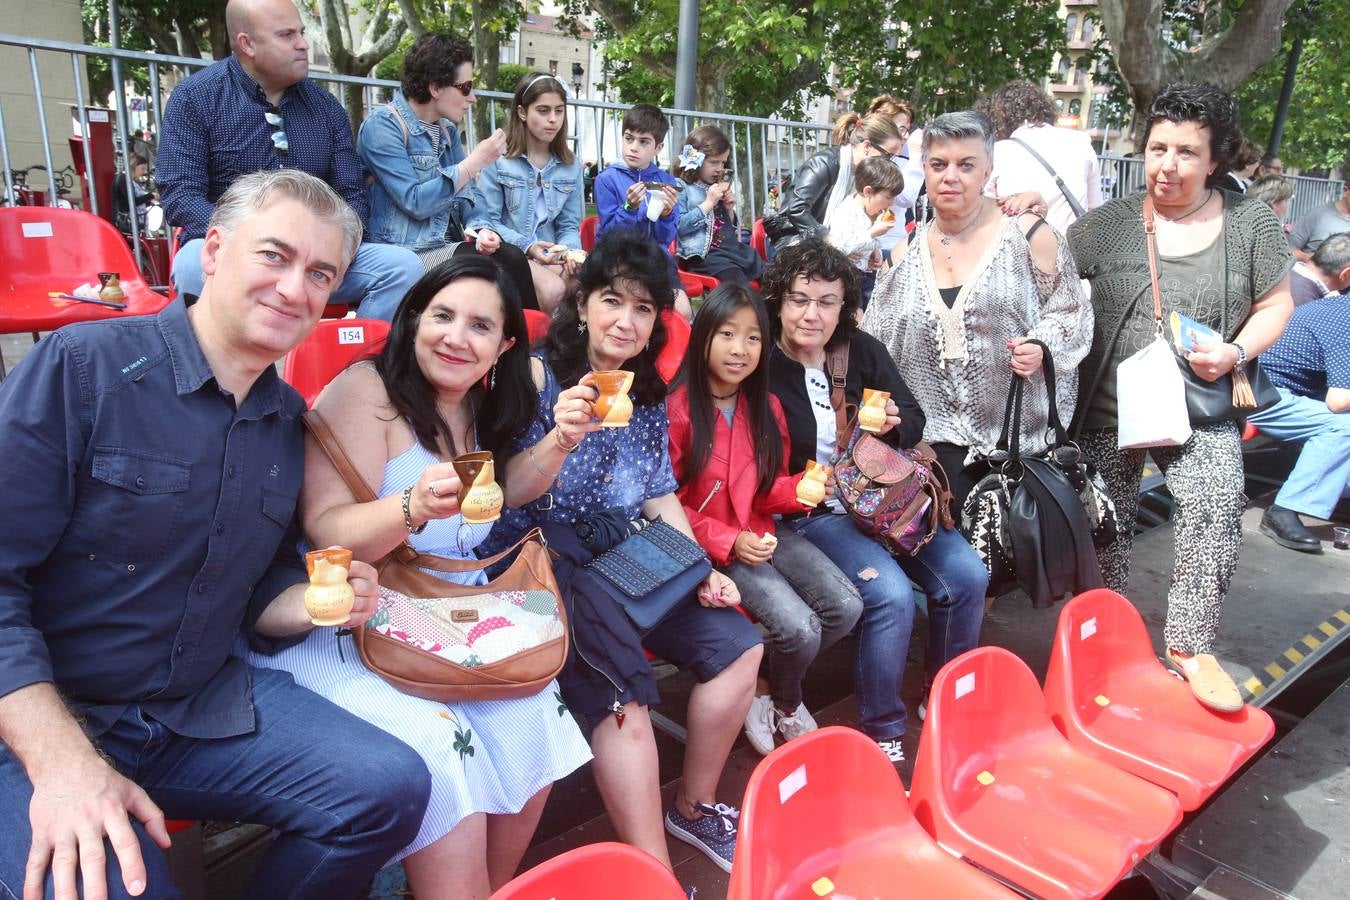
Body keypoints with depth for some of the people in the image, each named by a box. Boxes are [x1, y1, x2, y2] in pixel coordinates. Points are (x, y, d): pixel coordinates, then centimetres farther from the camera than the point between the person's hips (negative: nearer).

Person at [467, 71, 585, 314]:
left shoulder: (571, 166, 12)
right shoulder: (497, 159, -2)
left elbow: (570, 225, 11)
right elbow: (486, 220, -4)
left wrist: (569, 249, -13)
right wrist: (527, 246, -18)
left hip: (552, 257, 4)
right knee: (553, 290, -33)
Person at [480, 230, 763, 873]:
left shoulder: (649, 396, 12)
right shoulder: (540, 375, -6)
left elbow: (661, 496, 15)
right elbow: (510, 493, -15)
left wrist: (703, 572, 3)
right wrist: (560, 440, -35)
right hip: (541, 557, -6)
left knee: (739, 644, -4)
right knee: (624, 694, -29)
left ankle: (694, 807, 14)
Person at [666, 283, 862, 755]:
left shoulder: (766, 408, 5)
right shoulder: (677, 410, -14)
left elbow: (767, 490, 10)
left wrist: (799, 489, -12)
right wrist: (729, 541, -18)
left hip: (765, 534, 7)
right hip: (711, 548, -6)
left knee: (846, 607, -10)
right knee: (800, 628, -20)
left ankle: (768, 687, 15)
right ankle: (787, 704, 16)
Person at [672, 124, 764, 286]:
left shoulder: (718, 187, 21)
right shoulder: (681, 188, -1)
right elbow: (679, 227, -15)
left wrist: (730, 210, 8)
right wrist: (708, 203, -12)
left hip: (734, 248, 8)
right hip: (706, 255, -8)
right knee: (737, 279, -30)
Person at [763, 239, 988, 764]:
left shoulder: (862, 350, 4)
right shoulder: (762, 368, -12)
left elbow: (915, 420, 10)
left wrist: (893, 423, -13)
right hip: (810, 511, -6)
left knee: (967, 576, -9)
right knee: (891, 595, -26)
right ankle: (881, 733, -4)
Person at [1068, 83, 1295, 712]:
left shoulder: (1250, 222, 1)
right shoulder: (1108, 224, -1)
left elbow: (1276, 304, 5)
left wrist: (1236, 352, -11)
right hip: (1108, 409, 1)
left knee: (1215, 513, -17)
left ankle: (1189, 645, 3)